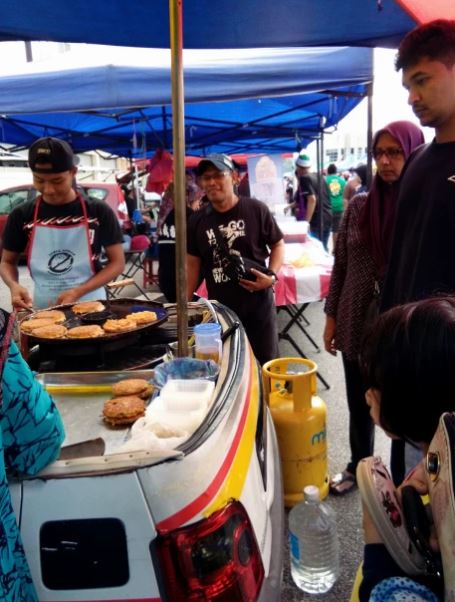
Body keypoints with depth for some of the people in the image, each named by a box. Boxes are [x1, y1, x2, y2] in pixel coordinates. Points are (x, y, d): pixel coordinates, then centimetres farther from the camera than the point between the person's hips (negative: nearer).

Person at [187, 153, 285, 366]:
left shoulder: (256, 209, -7)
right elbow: (193, 264, 9)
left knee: (269, 361, 9)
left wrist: (272, 275, -14)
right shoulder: (197, 220, 3)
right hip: (219, 307, 3)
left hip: (258, 304, -2)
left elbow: (278, 245, 3)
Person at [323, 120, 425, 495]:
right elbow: (340, 266, 7)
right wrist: (331, 317, 7)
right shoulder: (359, 205, 2)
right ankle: (358, 467, 42)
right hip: (357, 325, 4)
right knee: (359, 404, 19)